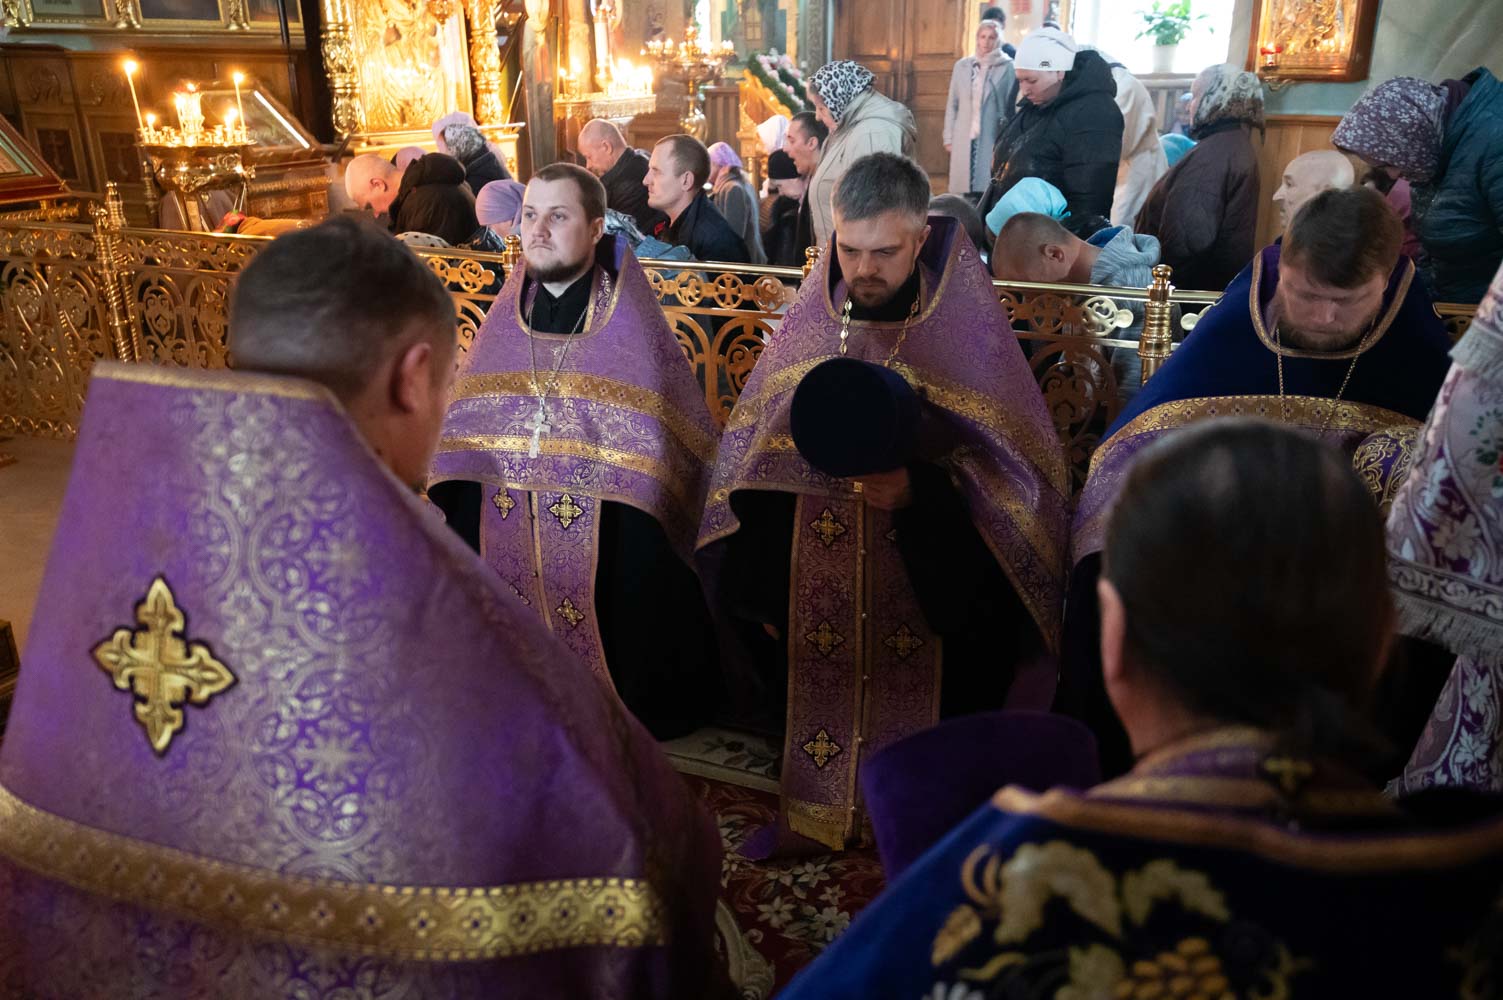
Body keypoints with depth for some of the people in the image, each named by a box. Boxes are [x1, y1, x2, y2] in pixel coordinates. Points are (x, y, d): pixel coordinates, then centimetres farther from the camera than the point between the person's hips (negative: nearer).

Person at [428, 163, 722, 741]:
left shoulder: (630, 321, -4)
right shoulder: (506, 315, 8)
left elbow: (660, 451, -6)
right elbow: (462, 428, 10)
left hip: (605, 531, -4)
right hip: (503, 529, 4)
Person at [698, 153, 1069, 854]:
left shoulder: (972, 336, -9)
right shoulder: (807, 327, 1)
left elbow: (1019, 469, -9)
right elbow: (752, 457, 6)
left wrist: (918, 492, -26)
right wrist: (755, 587, 0)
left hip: (927, 582, -3)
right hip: (815, 581, 3)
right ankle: (813, 809, 35)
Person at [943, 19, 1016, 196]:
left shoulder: (1007, 67, 0)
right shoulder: (962, 65, 10)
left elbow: (1012, 106, 0)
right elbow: (952, 104, 12)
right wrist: (949, 138, 8)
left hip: (993, 139, -3)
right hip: (964, 139, 3)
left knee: (988, 189, -6)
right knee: (961, 188, 3)